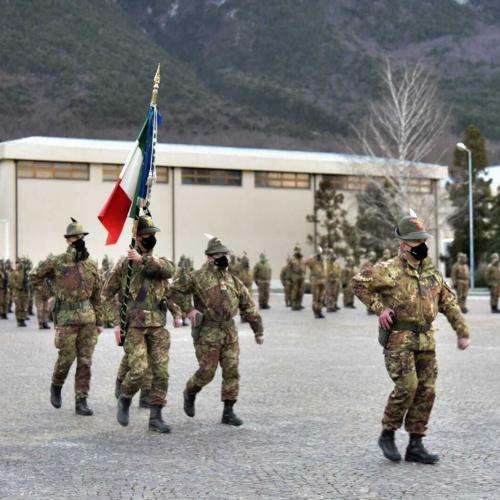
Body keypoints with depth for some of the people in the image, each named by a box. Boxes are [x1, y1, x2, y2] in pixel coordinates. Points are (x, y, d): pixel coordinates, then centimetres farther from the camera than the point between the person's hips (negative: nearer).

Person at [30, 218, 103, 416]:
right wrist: (54, 291, 8)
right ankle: (56, 387, 29)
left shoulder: (91, 265, 9)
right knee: (66, 358, 0)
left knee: (85, 361, 1)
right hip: (67, 318, -3)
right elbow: (34, 277, 9)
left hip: (88, 318, 3)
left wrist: (99, 321, 11)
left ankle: (81, 402, 6)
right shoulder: (56, 262, -3)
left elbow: (97, 295, 13)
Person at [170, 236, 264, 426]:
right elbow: (175, 289, 0)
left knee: (231, 372, 1)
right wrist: (189, 309, -10)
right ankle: (190, 393, 28)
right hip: (207, 333, -5)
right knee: (206, 372, -2)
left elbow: (248, 306, 15)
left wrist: (258, 331, 14)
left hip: (229, 332, 5)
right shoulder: (198, 277, -4)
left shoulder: (232, 280, 11)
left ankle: (228, 412, 9)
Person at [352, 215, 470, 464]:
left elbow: (449, 302, 16)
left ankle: (415, 445, 12)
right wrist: (379, 307, -12)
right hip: (399, 339, -6)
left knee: (426, 391, 4)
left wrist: (462, 331, 14)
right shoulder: (390, 270, -8)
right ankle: (387, 435, 5)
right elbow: (359, 283, -8)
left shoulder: (431, 271, 11)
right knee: (407, 386, -15)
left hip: (426, 341, 6)